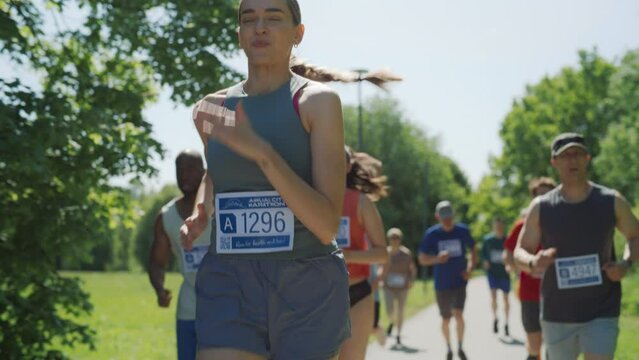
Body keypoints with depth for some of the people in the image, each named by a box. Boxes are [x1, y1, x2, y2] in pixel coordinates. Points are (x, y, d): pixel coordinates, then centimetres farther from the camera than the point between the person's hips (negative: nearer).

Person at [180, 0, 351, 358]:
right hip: (232, 290, 3)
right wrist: (200, 214, 10)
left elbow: (327, 226, -15)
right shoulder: (213, 109, 8)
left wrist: (261, 151, -25)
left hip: (308, 292, -3)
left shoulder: (319, 100, -7)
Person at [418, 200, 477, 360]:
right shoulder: (431, 234, -5)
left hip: (460, 282, -1)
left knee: (458, 314, -19)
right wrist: (437, 259, -21)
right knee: (445, 320, 11)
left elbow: (473, 251, 13)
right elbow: (422, 259, -2)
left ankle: (460, 347, 1)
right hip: (442, 285, 1)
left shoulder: (462, 231, -2)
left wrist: (470, 268, -4)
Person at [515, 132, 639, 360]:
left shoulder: (611, 201, -2)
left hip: (601, 313, -2)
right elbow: (520, 251, 3)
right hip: (556, 313, 2)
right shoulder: (541, 207, -2)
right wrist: (533, 263, -21)